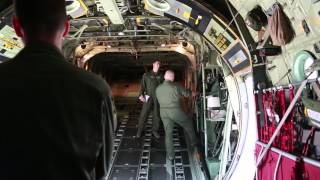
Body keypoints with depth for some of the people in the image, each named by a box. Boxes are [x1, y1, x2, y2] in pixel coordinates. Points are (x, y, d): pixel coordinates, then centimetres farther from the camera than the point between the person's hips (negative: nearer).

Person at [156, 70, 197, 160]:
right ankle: (193, 142, 36)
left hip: (163, 112, 4)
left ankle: (170, 154, 12)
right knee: (188, 123, 21)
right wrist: (192, 93, 27)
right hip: (175, 111, -4)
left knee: (168, 133, 11)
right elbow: (186, 93, 4)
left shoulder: (158, 88, 5)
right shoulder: (175, 86, -9)